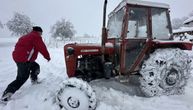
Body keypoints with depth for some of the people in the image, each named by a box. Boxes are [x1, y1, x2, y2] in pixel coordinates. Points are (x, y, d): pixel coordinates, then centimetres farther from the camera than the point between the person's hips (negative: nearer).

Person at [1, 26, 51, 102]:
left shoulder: (27, 36, 20)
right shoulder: (36, 37, -7)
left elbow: (18, 45, 24)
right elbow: (42, 48, -11)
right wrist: (48, 57, 2)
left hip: (17, 56, 10)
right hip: (24, 60, -10)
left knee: (35, 66, 25)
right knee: (22, 78, -4)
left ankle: (34, 80, 36)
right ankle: (7, 94, -2)